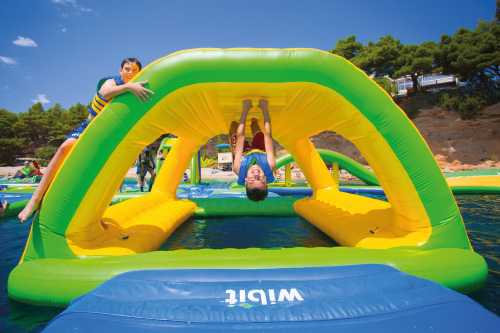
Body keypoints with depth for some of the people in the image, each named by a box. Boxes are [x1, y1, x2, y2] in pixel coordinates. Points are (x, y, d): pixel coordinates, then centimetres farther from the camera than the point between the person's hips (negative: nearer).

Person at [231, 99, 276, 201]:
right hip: (261, 152, 1)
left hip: (245, 153, 0)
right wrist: (265, 109, -31)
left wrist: (244, 110, -34)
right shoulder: (269, 166, -49)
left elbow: (241, 137, -42)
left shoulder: (239, 169, -50)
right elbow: (267, 135, -40)